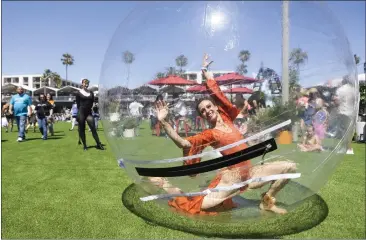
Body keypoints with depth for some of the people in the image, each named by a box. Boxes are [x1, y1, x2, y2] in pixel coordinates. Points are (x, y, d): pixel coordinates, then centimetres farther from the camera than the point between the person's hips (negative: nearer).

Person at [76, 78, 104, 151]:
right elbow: (78, 104, 2)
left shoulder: (91, 93, 10)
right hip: (81, 113, -2)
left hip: (89, 113, 2)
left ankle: (98, 144, -1)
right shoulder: (79, 93, 1)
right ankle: (84, 146, 11)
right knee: (82, 129, 3)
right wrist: (81, 111, 0)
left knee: (93, 128, -4)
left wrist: (89, 108, 4)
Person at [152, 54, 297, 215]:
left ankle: (267, 200, 11)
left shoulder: (226, 118, 5)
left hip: (250, 173, 5)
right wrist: (163, 122, -21)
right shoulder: (209, 134, -6)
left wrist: (206, 71, 21)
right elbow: (181, 143, -15)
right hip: (232, 178, -5)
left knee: (290, 167, 0)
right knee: (198, 204, -18)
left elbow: (216, 93, 12)